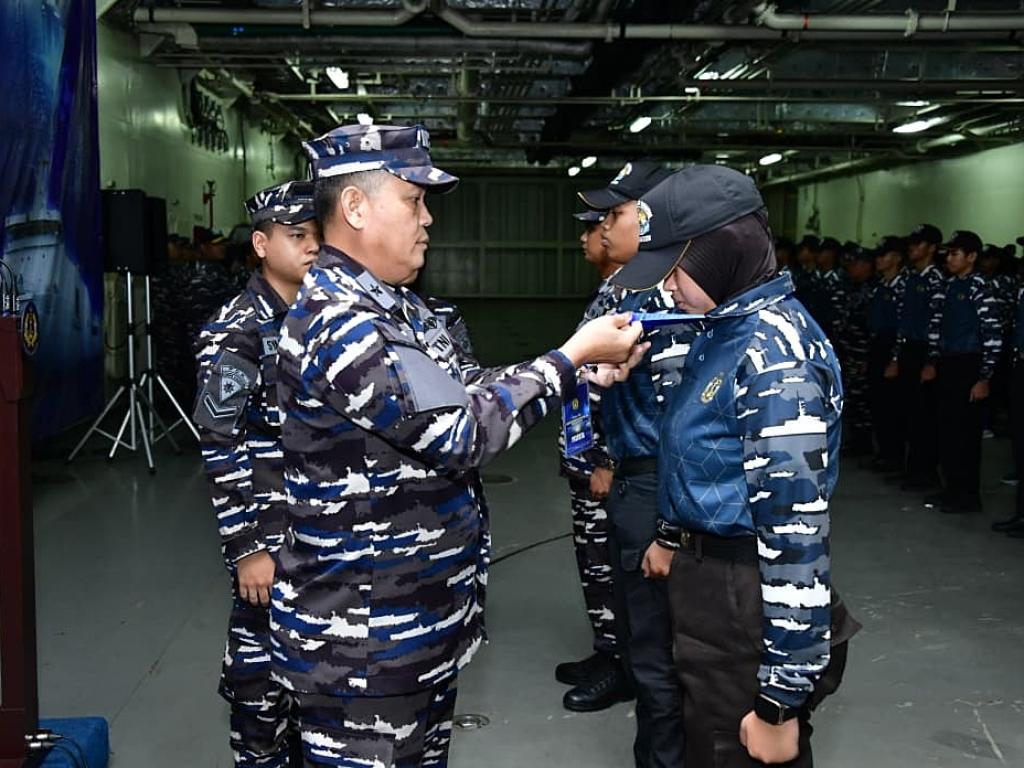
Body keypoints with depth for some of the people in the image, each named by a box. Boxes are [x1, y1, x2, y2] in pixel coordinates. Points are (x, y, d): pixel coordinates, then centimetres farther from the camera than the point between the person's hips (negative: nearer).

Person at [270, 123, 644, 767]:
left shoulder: (396, 305, 8)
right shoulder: (337, 324, -24)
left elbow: (461, 393, 14)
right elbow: (462, 435, -25)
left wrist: (580, 370, 4)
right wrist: (572, 356, -16)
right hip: (364, 640, -9)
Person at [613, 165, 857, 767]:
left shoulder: (776, 350, -25)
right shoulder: (729, 327, 6)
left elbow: (796, 527, -27)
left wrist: (783, 696, -25)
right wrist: (674, 536, 28)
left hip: (748, 600, -9)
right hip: (708, 577, 9)